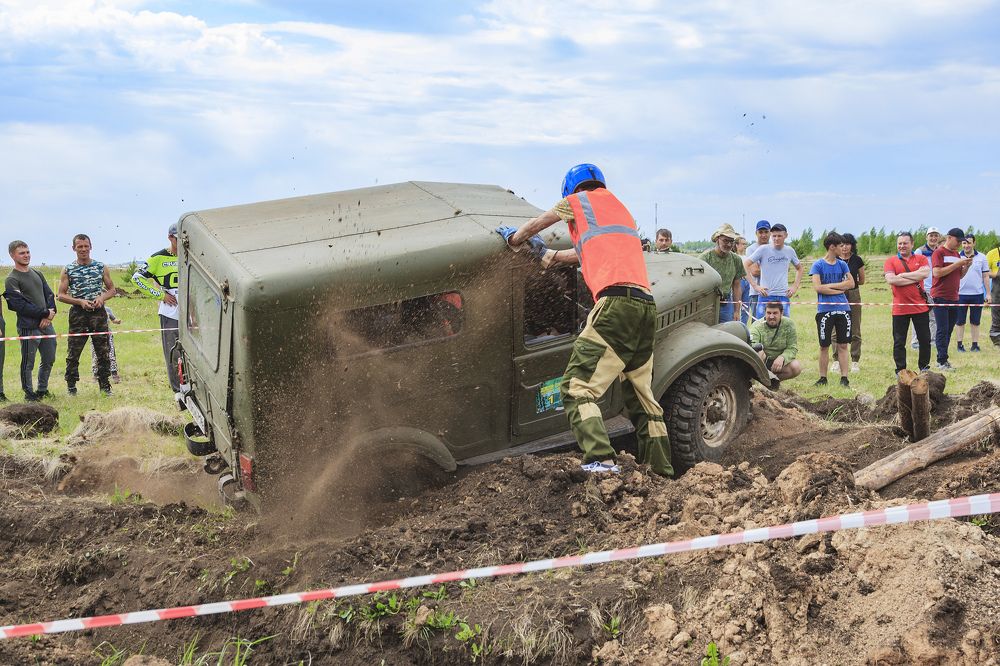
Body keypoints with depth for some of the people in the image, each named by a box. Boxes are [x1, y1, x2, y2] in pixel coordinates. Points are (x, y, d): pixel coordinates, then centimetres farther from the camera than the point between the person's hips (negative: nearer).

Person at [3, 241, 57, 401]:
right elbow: (20, 305, -15)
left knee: (49, 360, 14)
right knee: (28, 363, 0)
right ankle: (29, 393, 13)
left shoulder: (37, 274, 15)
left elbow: (50, 295, 12)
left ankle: (42, 390, 29)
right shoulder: (12, 280, -7)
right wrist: (45, 313, -13)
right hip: (28, 327, -7)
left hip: (47, 325, 7)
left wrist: (49, 316, -5)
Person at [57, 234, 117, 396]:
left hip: (98, 313, 1)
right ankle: (71, 386, 9)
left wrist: (102, 298, -8)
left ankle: (105, 385, 11)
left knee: (103, 351, 3)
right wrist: (80, 301, -13)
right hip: (78, 314, -1)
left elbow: (112, 289, 13)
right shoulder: (68, 270, 3)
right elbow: (61, 295, 1)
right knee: (73, 352, 0)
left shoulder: (101, 267, 7)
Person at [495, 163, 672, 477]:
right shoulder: (619, 207, 32)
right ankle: (662, 473, 19)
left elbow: (532, 226, 25)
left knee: (577, 387, -11)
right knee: (642, 395, 17)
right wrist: (548, 255, 53)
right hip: (646, 306, 8)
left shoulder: (579, 200, 13)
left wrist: (512, 238, 45)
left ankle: (601, 461, -28)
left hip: (616, 301, -8)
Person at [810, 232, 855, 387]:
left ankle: (844, 377, 6)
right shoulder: (818, 265, -3)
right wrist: (839, 289, -7)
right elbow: (818, 287, -12)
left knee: (843, 345, 3)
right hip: (825, 309, -3)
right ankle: (823, 377, 12)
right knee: (824, 346, 4)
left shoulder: (842, 264, 10)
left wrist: (830, 285, -8)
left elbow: (851, 283, 0)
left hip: (842, 309, 3)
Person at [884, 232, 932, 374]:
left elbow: (925, 273, -13)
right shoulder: (891, 261, 3)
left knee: (925, 340, 9)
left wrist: (903, 275, -12)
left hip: (920, 307, 1)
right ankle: (900, 372, 12)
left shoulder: (921, 259, 6)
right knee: (899, 343, 3)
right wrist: (914, 279, -10)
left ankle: (924, 368, 24)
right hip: (899, 308, -1)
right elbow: (890, 280, -13)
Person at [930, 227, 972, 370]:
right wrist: (958, 264, -17)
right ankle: (942, 361, -8)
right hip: (940, 297, -7)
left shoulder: (957, 254, 16)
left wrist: (966, 266, 2)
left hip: (954, 297, 7)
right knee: (943, 330, -9)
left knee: (949, 330, 6)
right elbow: (937, 272, -19)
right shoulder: (939, 252, -7)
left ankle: (942, 360, 10)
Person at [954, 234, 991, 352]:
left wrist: (988, 293, 4)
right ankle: (959, 344, 10)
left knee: (975, 321, 7)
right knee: (960, 321, 4)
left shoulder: (981, 257, 4)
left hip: (977, 294, 1)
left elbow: (986, 277, 7)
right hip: (961, 294, -1)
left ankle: (975, 344, 14)